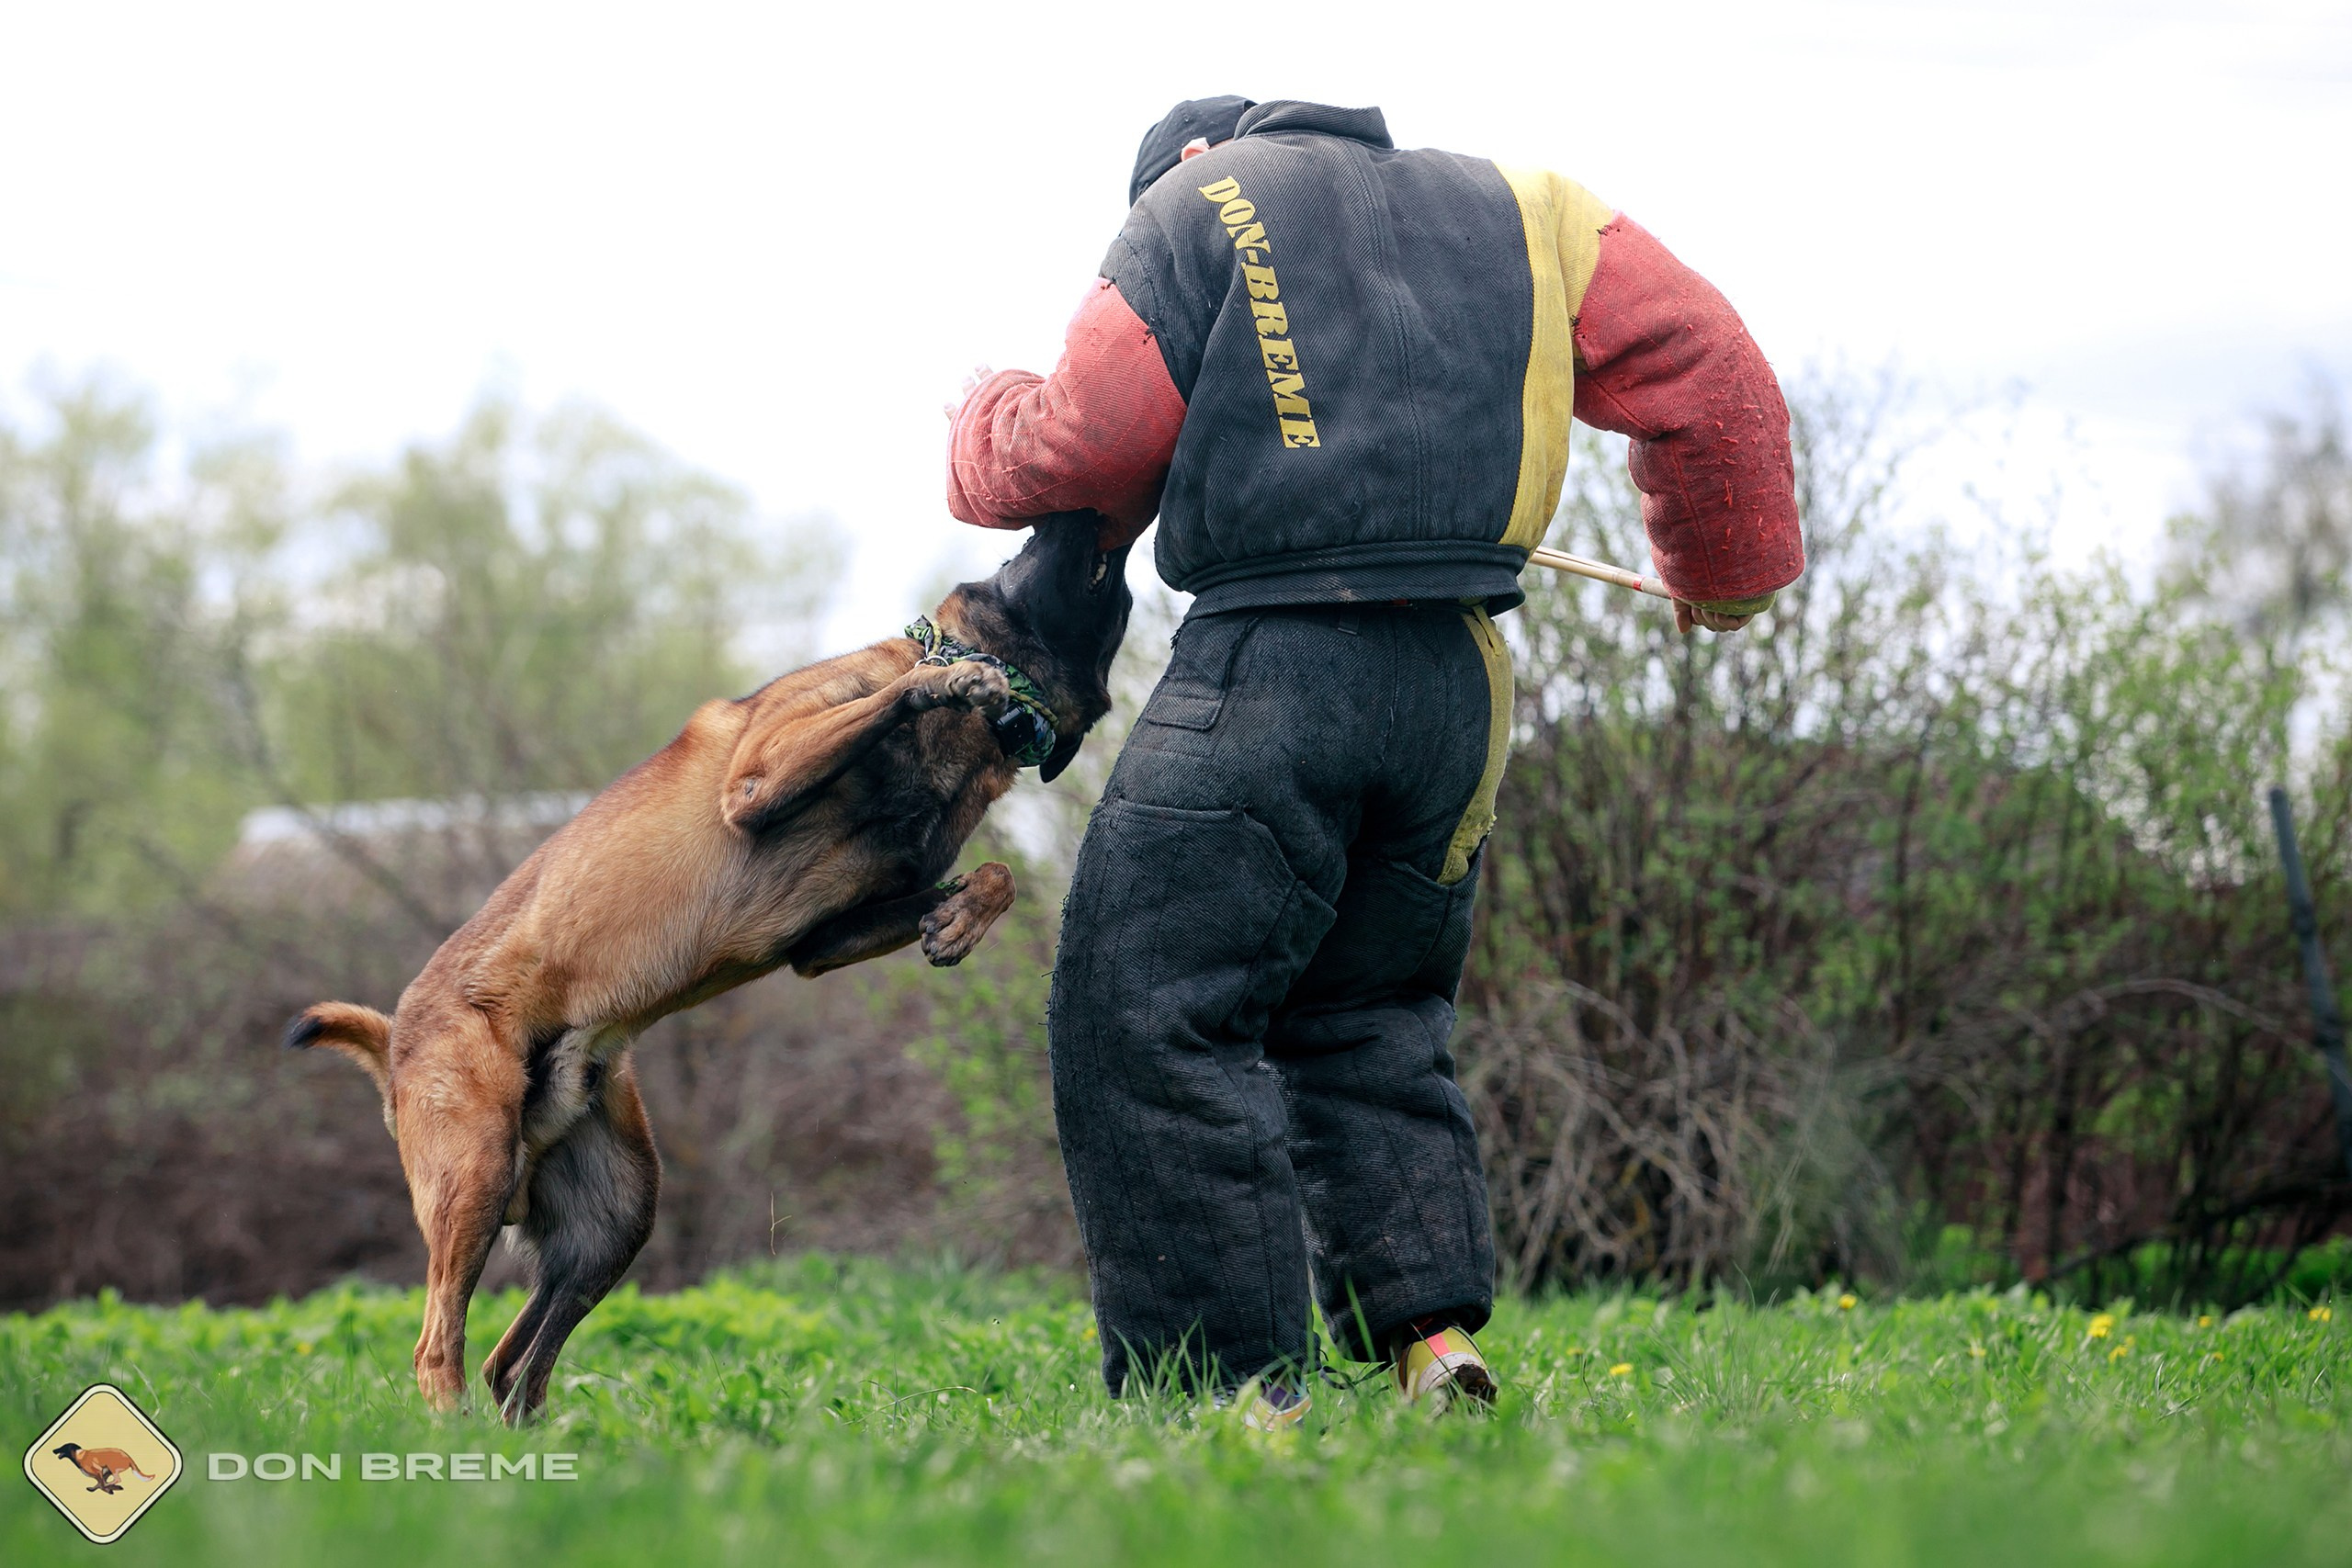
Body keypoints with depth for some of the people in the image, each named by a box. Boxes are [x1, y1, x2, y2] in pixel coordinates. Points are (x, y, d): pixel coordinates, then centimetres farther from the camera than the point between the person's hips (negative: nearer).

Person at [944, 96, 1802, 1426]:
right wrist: (1728, 571, 32)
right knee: (1372, 1022, 20)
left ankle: (1238, 1386, -11)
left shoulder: (1200, 203, 10)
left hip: (1277, 664, -6)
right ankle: (1432, 1330, 5)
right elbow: (1710, 375, 18)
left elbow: (1089, 444, 2)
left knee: (1154, 1016, -4)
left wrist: (987, 430, 24)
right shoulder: (1512, 209, 23)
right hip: (1459, 681, 6)